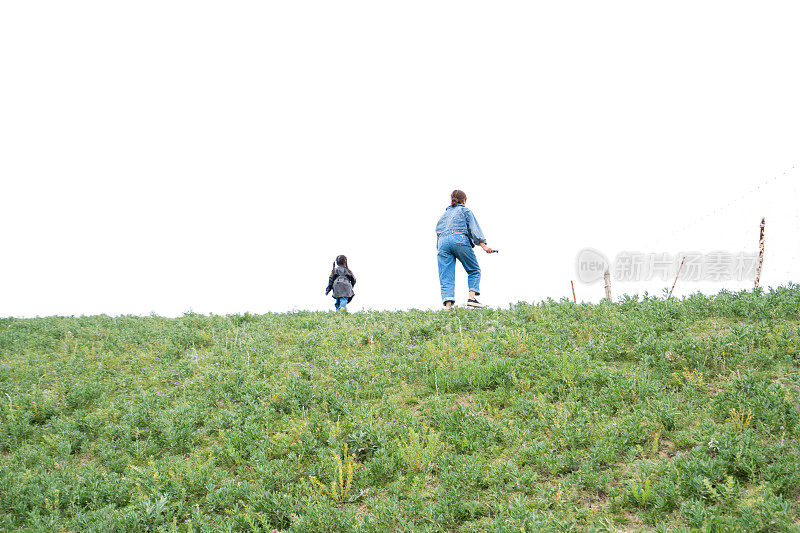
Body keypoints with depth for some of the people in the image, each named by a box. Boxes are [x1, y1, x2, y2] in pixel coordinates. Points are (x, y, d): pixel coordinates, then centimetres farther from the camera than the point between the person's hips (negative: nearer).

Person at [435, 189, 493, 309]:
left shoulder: (444, 215, 31)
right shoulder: (465, 211, 17)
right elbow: (474, 228, 5)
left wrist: (440, 249, 28)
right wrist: (483, 245, -4)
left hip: (442, 242, 4)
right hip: (459, 239, -4)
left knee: (446, 278, -3)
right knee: (474, 270, 10)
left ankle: (447, 305, -19)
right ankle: (471, 297, -8)